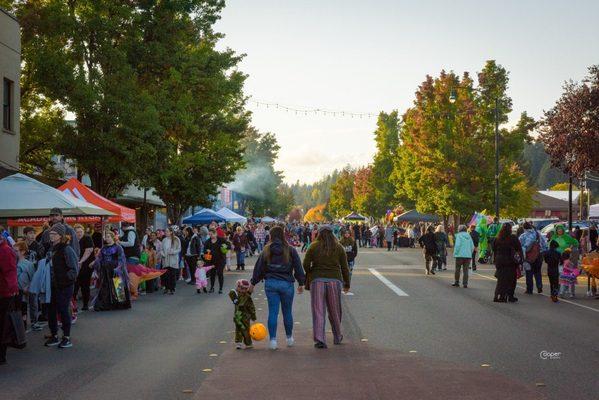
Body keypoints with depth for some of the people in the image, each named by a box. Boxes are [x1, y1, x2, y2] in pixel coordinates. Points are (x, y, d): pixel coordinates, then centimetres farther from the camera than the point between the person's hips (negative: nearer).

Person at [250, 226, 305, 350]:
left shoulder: (266, 250, 1)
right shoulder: (290, 250, -3)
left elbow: (258, 267, 6)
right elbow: (298, 268, 1)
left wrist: (253, 283, 15)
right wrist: (301, 283, 10)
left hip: (270, 283, 1)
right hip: (286, 284, -1)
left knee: (272, 312, 3)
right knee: (287, 312, 12)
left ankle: (273, 340, 0)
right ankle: (289, 338, 25)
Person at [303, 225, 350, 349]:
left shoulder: (314, 247, 1)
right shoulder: (338, 247, 5)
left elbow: (306, 264, -3)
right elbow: (344, 267, 6)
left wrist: (310, 274, 16)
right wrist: (347, 284, 14)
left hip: (317, 280, -1)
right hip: (334, 280, 1)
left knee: (318, 311, 0)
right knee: (334, 311, 15)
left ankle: (319, 339, -8)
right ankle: (337, 337, 29)